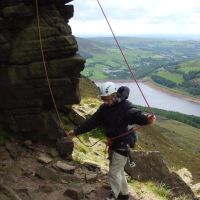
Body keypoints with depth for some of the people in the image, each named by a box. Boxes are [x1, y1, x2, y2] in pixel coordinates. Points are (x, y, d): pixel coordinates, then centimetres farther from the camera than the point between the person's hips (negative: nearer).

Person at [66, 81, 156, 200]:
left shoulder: (125, 106, -21)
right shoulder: (104, 108, 0)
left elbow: (136, 115, -39)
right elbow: (92, 122, 7)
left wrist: (147, 119, -61)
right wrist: (76, 131, 7)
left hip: (123, 144, -8)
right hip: (113, 143, 8)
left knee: (114, 172, -1)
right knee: (119, 171, 21)